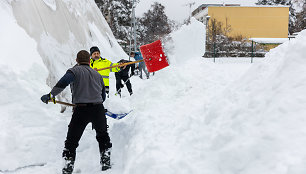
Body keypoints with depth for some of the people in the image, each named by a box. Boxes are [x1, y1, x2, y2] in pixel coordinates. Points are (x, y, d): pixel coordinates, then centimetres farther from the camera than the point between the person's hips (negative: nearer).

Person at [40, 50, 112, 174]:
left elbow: (63, 83, -16)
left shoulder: (75, 70, 3)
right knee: (103, 136, 25)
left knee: (71, 140, 7)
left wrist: (50, 95, -13)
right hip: (98, 109, 4)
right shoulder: (97, 74, 18)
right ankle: (106, 163, 25)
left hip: (81, 109, -4)